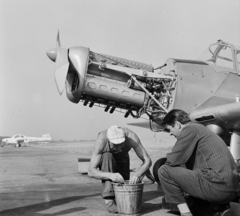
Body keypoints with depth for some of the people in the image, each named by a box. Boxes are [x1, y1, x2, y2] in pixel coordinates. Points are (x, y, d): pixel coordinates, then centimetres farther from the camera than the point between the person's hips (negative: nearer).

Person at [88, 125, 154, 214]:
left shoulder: (131, 136, -36)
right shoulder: (101, 140, -39)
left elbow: (147, 161, -33)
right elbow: (91, 171, -40)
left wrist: (137, 175, -52)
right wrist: (111, 175, -58)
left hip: (122, 159, 2)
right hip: (105, 161, -2)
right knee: (107, 156, -38)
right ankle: (108, 199, -33)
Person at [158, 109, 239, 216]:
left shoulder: (189, 129, -5)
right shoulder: (200, 129, 24)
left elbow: (172, 161, -9)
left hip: (217, 186, -10)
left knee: (164, 171, -5)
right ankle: (217, 207, 10)